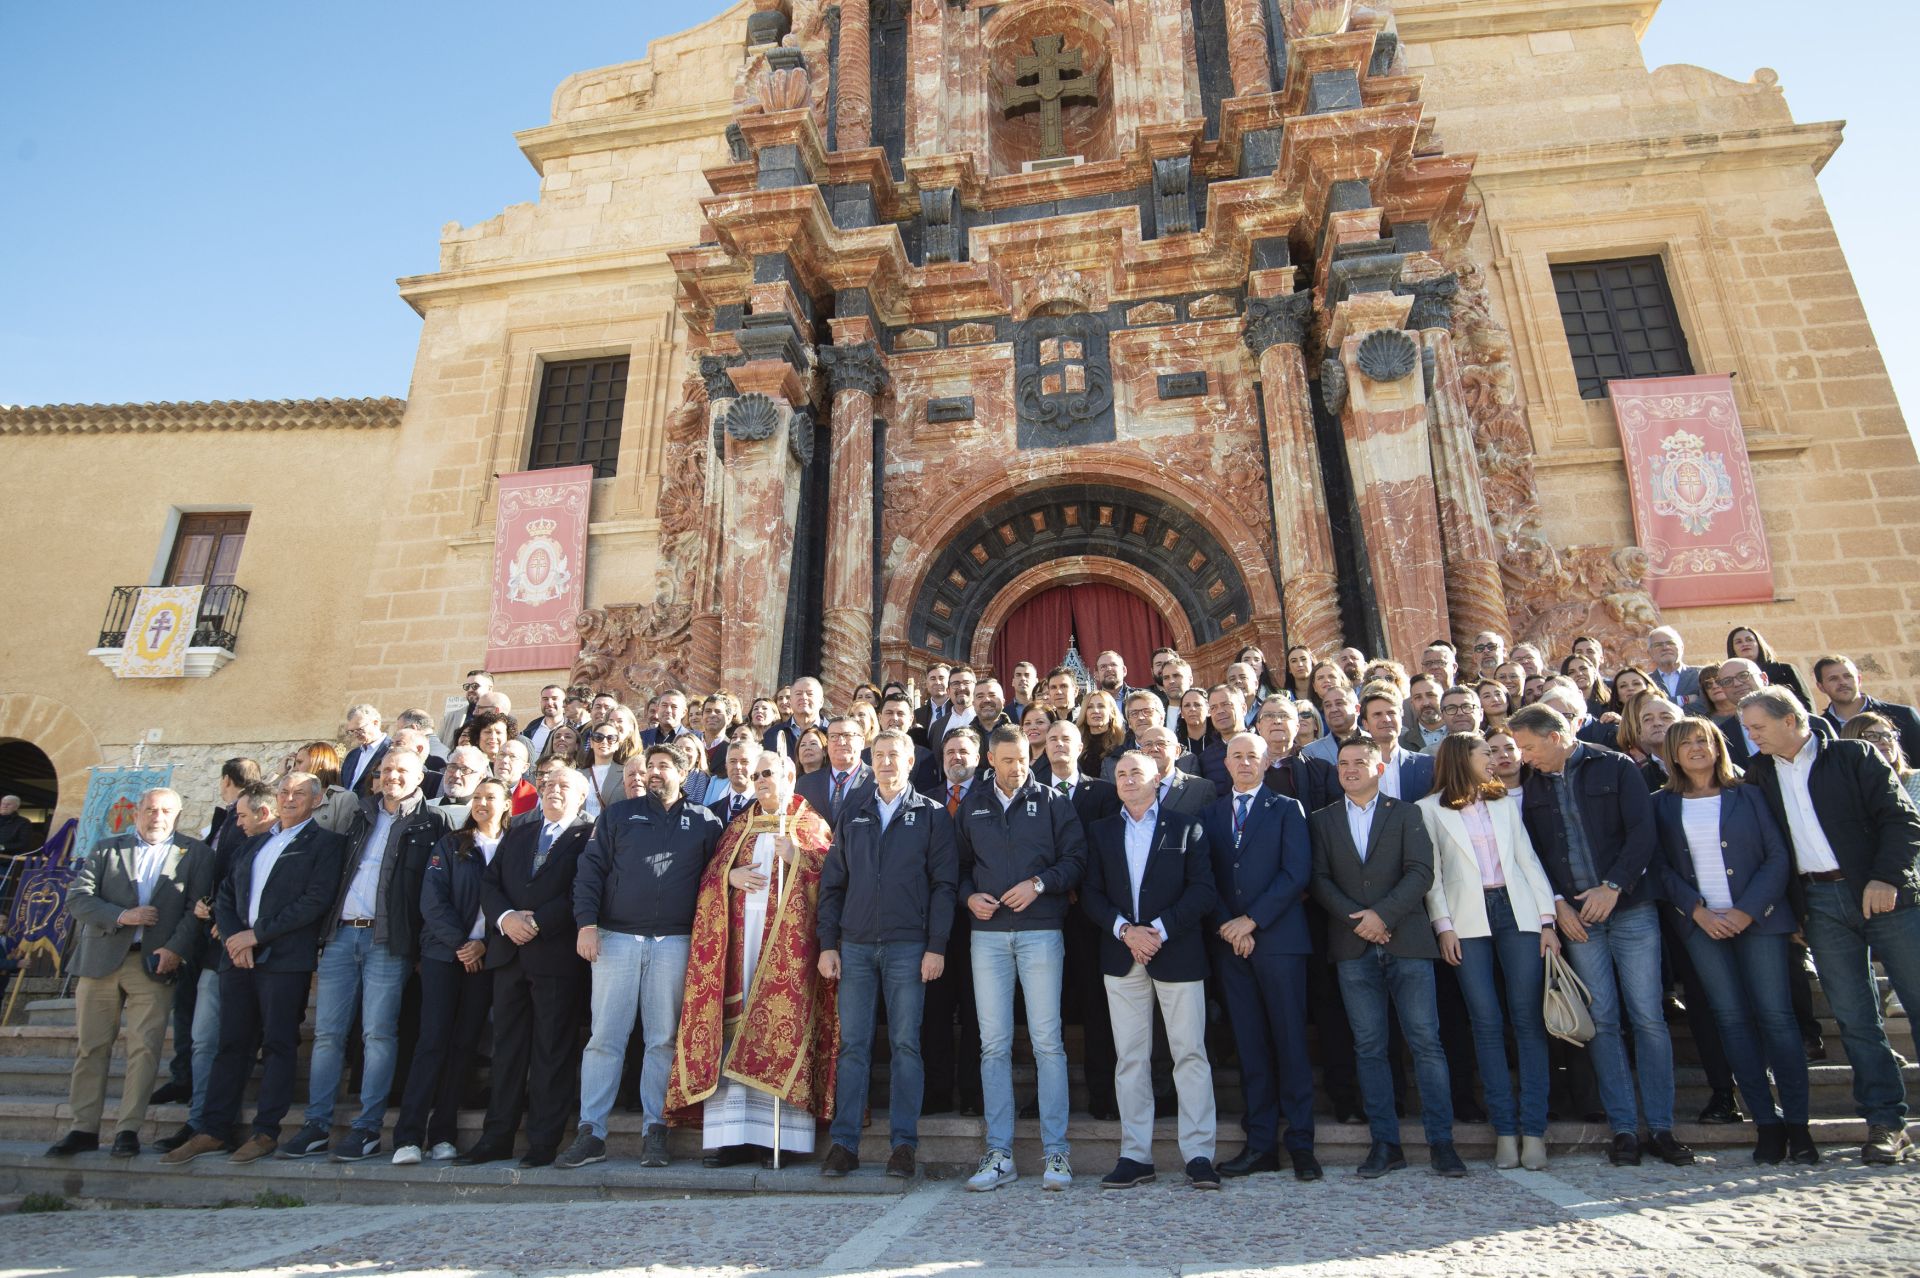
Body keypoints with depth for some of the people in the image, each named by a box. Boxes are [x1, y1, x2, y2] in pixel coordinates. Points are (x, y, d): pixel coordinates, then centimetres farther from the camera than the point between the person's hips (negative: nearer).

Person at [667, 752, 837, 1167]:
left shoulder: (811, 824, 9)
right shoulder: (740, 825, 21)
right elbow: (710, 871, 16)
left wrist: (796, 856, -14)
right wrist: (730, 874, -4)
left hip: (787, 937, -4)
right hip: (739, 936, 4)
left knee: (781, 1021, -9)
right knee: (733, 1022, -3)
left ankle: (782, 1133, -4)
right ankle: (734, 1133, 1)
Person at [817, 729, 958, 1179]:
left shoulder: (931, 815, 4)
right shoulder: (853, 814, 12)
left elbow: (944, 884, -1)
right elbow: (832, 883, 11)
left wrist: (936, 947, -8)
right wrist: (827, 944, 3)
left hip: (907, 946, -3)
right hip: (855, 945, 3)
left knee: (905, 1044, 2)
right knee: (852, 1044, 4)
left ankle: (903, 1143, 11)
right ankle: (844, 1143, 12)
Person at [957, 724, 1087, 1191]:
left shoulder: (1052, 801, 4)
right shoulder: (972, 805, 12)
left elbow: (1075, 859, 0)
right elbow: (960, 864, 15)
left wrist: (1039, 883, -13)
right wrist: (969, 896, -3)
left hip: (1041, 931, -2)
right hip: (988, 933, 3)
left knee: (1047, 1042, -1)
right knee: (994, 1045, 4)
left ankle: (1056, 1152, 9)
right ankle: (999, 1153, 13)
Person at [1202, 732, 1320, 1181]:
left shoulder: (1287, 808, 5)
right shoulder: (1211, 812, 14)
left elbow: (1297, 872, -6)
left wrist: (1252, 920, -11)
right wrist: (1226, 925, -7)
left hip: (1278, 937, -3)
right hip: (1229, 940, 3)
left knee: (1289, 1040, 1)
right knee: (1250, 1044, 6)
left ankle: (1300, 1143, 10)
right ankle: (1260, 1142, 13)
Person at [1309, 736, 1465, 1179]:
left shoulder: (1406, 814, 9)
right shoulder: (1322, 820, 12)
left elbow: (1421, 871, -3)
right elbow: (1319, 879, 3)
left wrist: (1383, 914, -13)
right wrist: (1355, 919, -10)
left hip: (1406, 941, -1)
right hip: (1353, 945, 1)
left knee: (1426, 1041, -1)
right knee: (1369, 1047, 4)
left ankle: (1441, 1142, 9)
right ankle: (1385, 1143, 11)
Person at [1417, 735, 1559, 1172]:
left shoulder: (1505, 804, 16)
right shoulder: (1430, 809, 5)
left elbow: (1528, 860, 11)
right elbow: (1431, 872, 2)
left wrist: (1547, 919, 3)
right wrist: (1443, 925, -6)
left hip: (1516, 911, 3)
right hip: (1467, 919, -3)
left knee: (1527, 1019, -2)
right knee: (1487, 1022, -3)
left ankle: (1533, 1129, 3)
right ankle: (1505, 1128, 5)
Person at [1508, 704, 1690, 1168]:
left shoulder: (1616, 768, 0)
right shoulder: (1532, 785, 8)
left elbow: (1643, 833, -7)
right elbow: (1530, 851, 7)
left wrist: (1613, 887, -14)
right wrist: (1556, 902, -4)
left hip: (1630, 907, -2)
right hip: (1574, 916, 2)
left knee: (1648, 1017, 0)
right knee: (1601, 1020, 2)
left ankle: (1661, 1126, 10)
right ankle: (1624, 1128, 9)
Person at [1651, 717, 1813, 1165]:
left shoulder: (1748, 796, 6)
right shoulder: (1662, 805, 7)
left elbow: (1778, 856, 0)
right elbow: (1662, 867, 4)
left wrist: (1747, 910, -10)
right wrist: (1698, 911, -9)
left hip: (1757, 918, -1)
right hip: (1701, 923, 1)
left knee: (1776, 1015, -3)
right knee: (1733, 1018, 0)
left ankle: (1798, 1124, 6)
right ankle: (1766, 1123, 6)